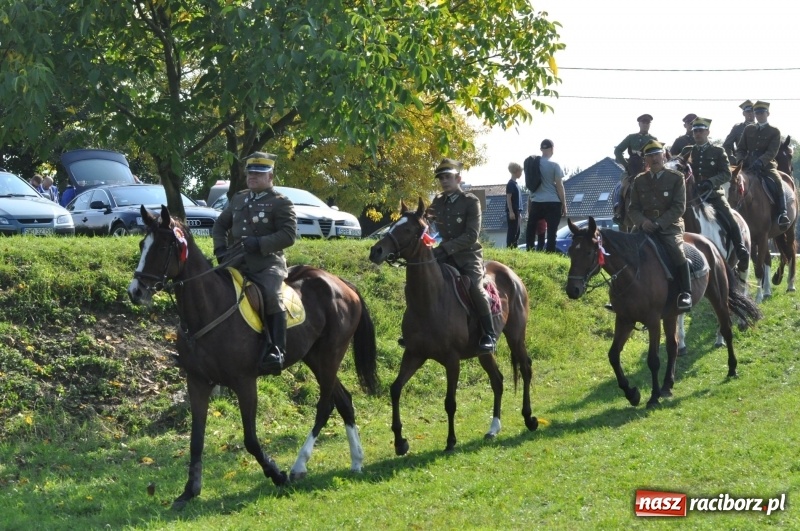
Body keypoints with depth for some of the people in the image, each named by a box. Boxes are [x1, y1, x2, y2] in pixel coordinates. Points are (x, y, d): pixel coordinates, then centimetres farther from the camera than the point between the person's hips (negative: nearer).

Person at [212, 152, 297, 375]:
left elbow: (289, 235, -11)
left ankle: (276, 351, -34)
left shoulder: (281, 203, -1)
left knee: (271, 297, -31)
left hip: (268, 263, -7)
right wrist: (220, 249, 5)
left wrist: (259, 243, -21)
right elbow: (220, 225, 25)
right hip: (237, 263, 7)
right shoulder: (238, 199, 19)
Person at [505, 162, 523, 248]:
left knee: (516, 231, 9)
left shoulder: (515, 183, 17)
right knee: (512, 231, -10)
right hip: (512, 212, -9)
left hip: (516, 211, 9)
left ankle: (514, 248, 12)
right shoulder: (511, 184, -11)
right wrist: (511, 212, -21)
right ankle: (509, 248, -11)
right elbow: (508, 198, -16)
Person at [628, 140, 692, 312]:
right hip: (645, 227, 4)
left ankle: (686, 294, -25)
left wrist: (658, 223, -17)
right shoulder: (639, 180, 11)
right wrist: (642, 221, -13)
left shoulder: (676, 178, 1)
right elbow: (633, 208, 10)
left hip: (670, 227, -4)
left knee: (677, 252, -31)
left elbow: (679, 207, -6)